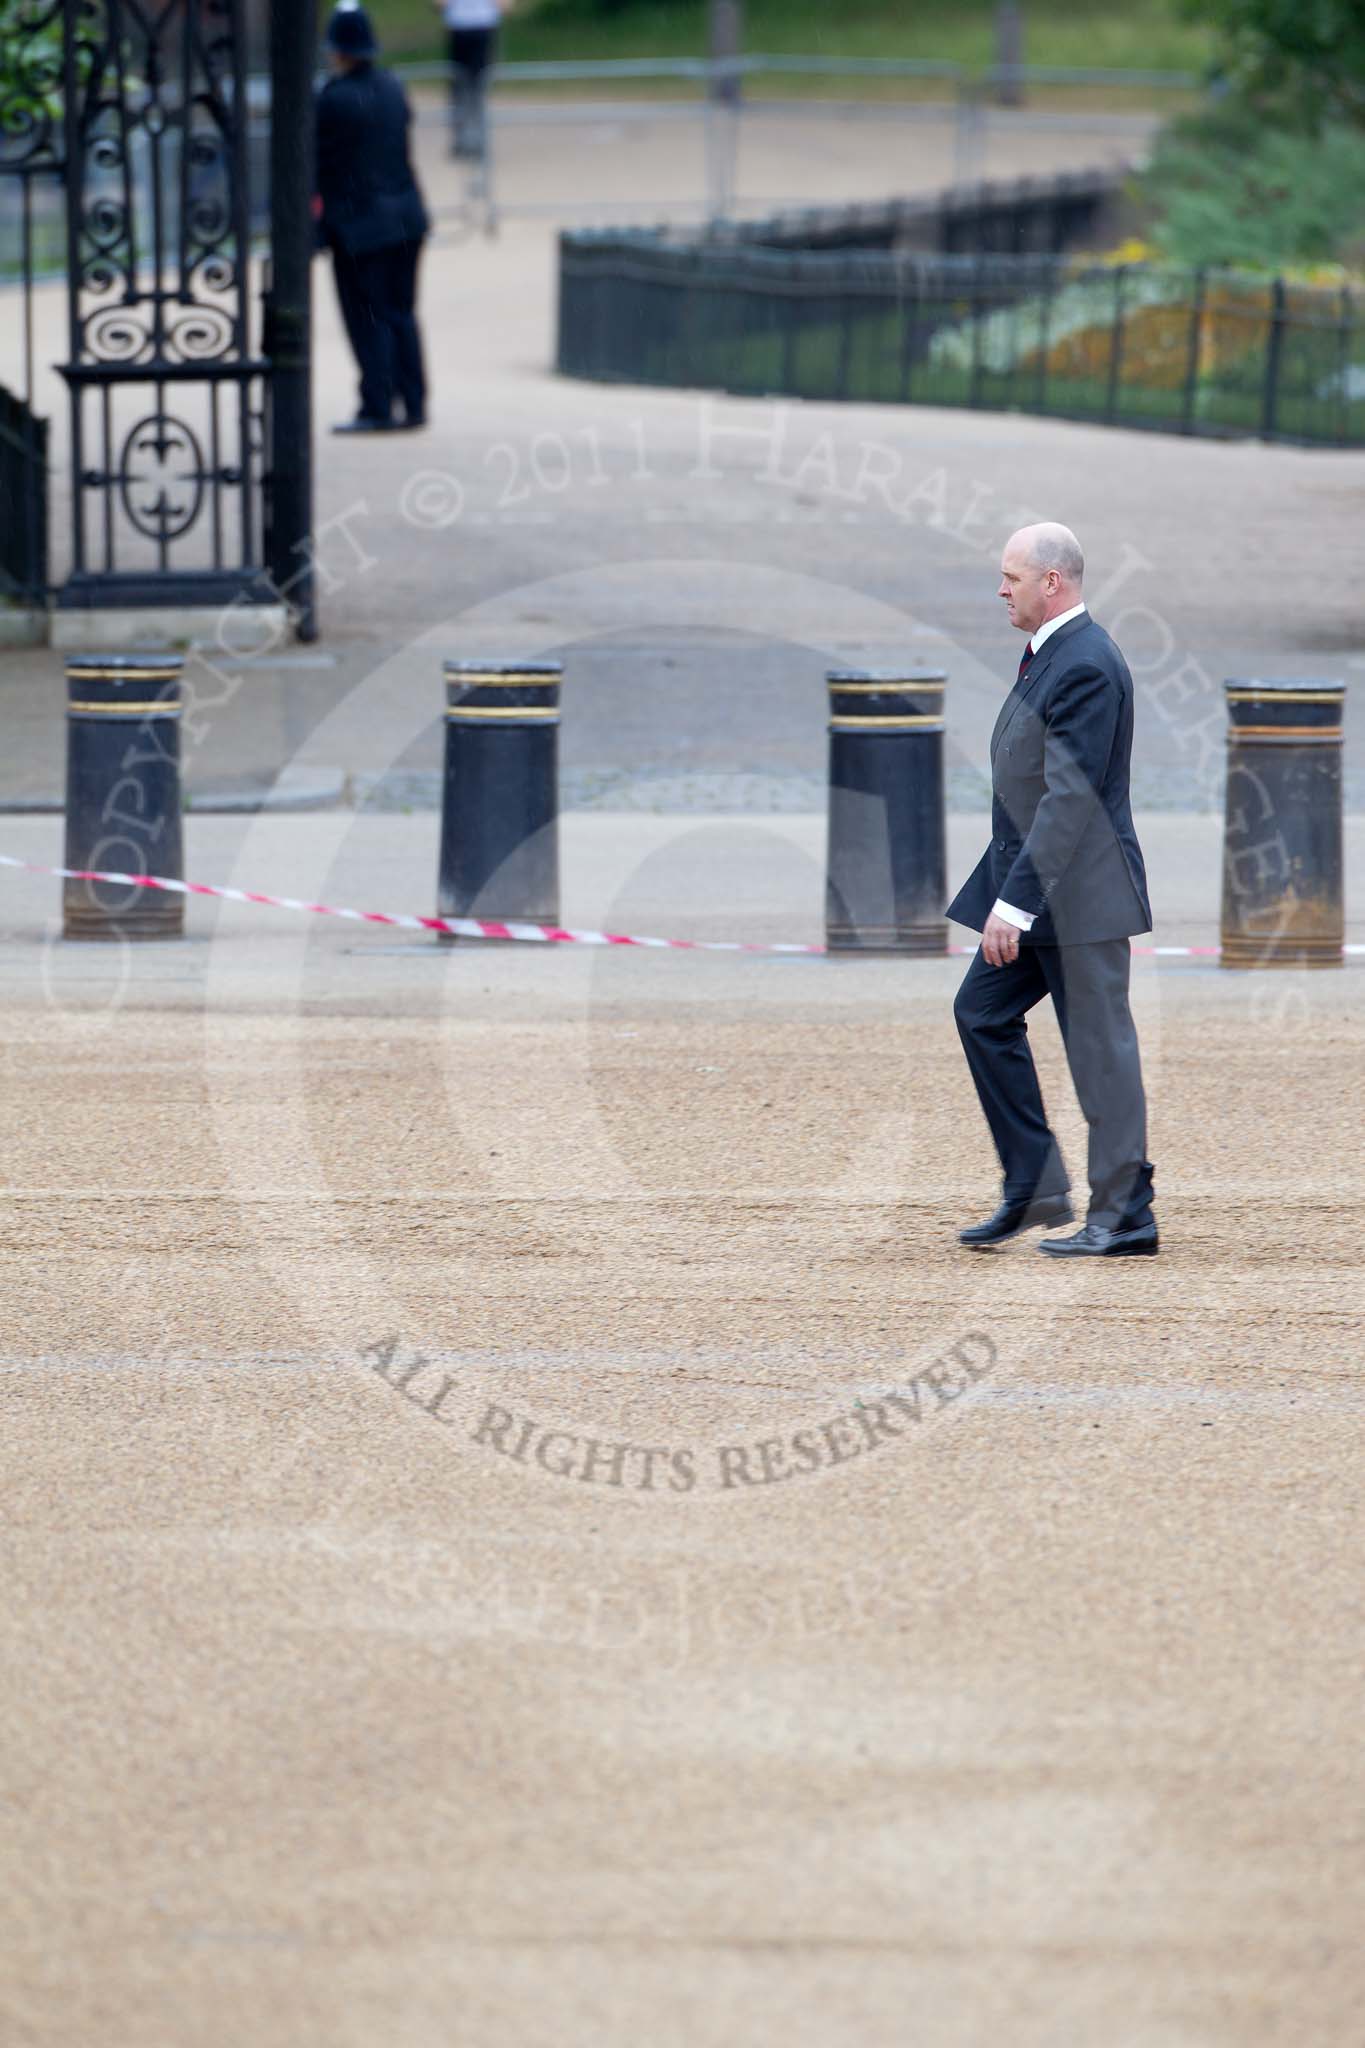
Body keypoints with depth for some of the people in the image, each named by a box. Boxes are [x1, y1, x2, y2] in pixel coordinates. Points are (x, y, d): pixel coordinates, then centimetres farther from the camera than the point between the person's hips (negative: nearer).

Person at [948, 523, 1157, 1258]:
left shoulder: (1085, 667, -19)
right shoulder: (1046, 655, 13)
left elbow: (1070, 797, -24)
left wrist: (1015, 902, -25)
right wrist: (1007, 897, 21)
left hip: (1080, 893, -10)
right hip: (1035, 892, 10)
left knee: (1100, 1046, -4)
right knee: (983, 1011, 9)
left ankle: (1124, 1219, 3)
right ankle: (1034, 1189, 14)